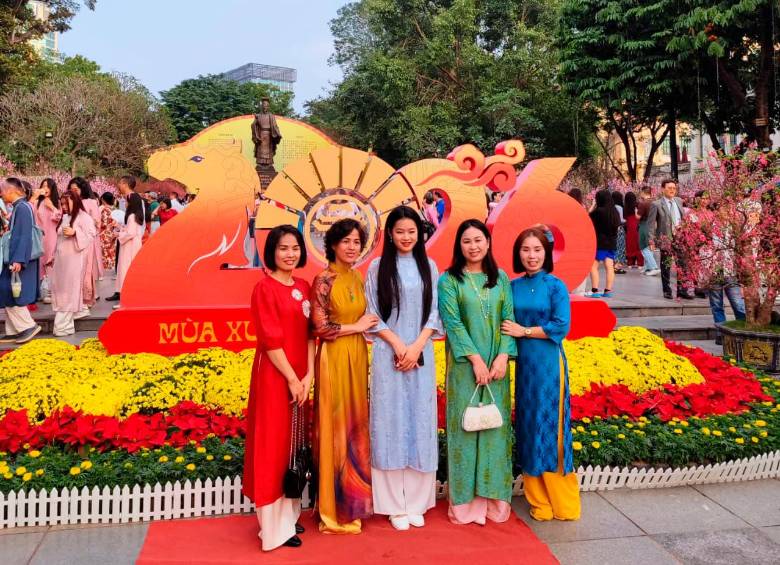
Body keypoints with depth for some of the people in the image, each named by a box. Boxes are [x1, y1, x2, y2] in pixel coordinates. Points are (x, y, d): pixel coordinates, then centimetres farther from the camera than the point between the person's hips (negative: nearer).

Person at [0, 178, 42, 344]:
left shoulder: (22, 208, -16)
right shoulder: (17, 207, 11)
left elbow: (25, 235, -22)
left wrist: (18, 259, -26)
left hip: (19, 259, -9)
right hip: (14, 258, 9)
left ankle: (28, 326, 2)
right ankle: (14, 331, 15)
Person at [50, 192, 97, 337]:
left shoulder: (83, 217, -6)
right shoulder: (64, 218, 17)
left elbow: (92, 233, -16)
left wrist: (74, 232, -24)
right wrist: (55, 255, 19)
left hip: (75, 258, -8)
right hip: (62, 258, 8)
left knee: (70, 287, -6)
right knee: (60, 286, 7)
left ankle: (63, 323, -5)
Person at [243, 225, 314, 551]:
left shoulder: (304, 288, 9)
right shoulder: (265, 288, -11)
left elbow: (309, 334, 7)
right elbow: (271, 340, -15)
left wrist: (308, 375, -4)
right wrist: (292, 379, -14)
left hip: (301, 376, 7)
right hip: (275, 376, -7)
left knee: (294, 444, 15)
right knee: (274, 445, 1)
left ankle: (289, 514, 29)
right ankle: (275, 526, 12)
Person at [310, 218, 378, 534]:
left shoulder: (359, 279, 9)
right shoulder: (324, 280, -12)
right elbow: (321, 327, -16)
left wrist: (367, 327, 0)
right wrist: (357, 327, -9)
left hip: (357, 356, 7)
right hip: (334, 358, -7)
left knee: (355, 424, 13)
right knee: (336, 426, 1)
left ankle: (353, 500, 27)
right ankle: (335, 510, 14)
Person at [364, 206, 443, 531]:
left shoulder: (429, 267, 8)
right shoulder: (377, 267, 3)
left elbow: (435, 312, 5)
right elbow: (372, 313, 0)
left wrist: (417, 346, -9)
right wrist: (398, 344, -11)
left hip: (421, 354, 2)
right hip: (389, 354, -2)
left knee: (420, 421, 4)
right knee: (391, 422, 0)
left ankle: (416, 502, 15)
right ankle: (395, 505, 10)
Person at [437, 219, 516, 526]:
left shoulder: (501, 279, 9)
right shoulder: (449, 280, -1)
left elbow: (509, 319, 4)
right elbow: (452, 322, -9)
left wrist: (503, 356, -9)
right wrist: (476, 359, -15)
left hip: (496, 364, 3)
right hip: (465, 364, -3)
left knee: (496, 426, 8)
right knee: (466, 426, 2)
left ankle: (494, 496, 20)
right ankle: (466, 500, 11)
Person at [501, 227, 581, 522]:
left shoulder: (555, 286, -5)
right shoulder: (513, 286, 7)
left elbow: (561, 326, -12)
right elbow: (507, 324, 10)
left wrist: (523, 331, -11)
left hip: (548, 363, -4)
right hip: (523, 362, 4)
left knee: (549, 426, 1)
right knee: (528, 425, 8)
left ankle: (562, 502, 15)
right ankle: (539, 499, 20)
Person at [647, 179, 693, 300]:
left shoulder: (679, 201, 10)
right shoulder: (656, 205, -6)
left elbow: (683, 218, 17)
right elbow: (651, 224, -6)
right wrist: (652, 240, -13)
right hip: (666, 239, -4)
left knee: (682, 266, 4)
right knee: (666, 267, 6)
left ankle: (682, 290, 13)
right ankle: (667, 291, 17)